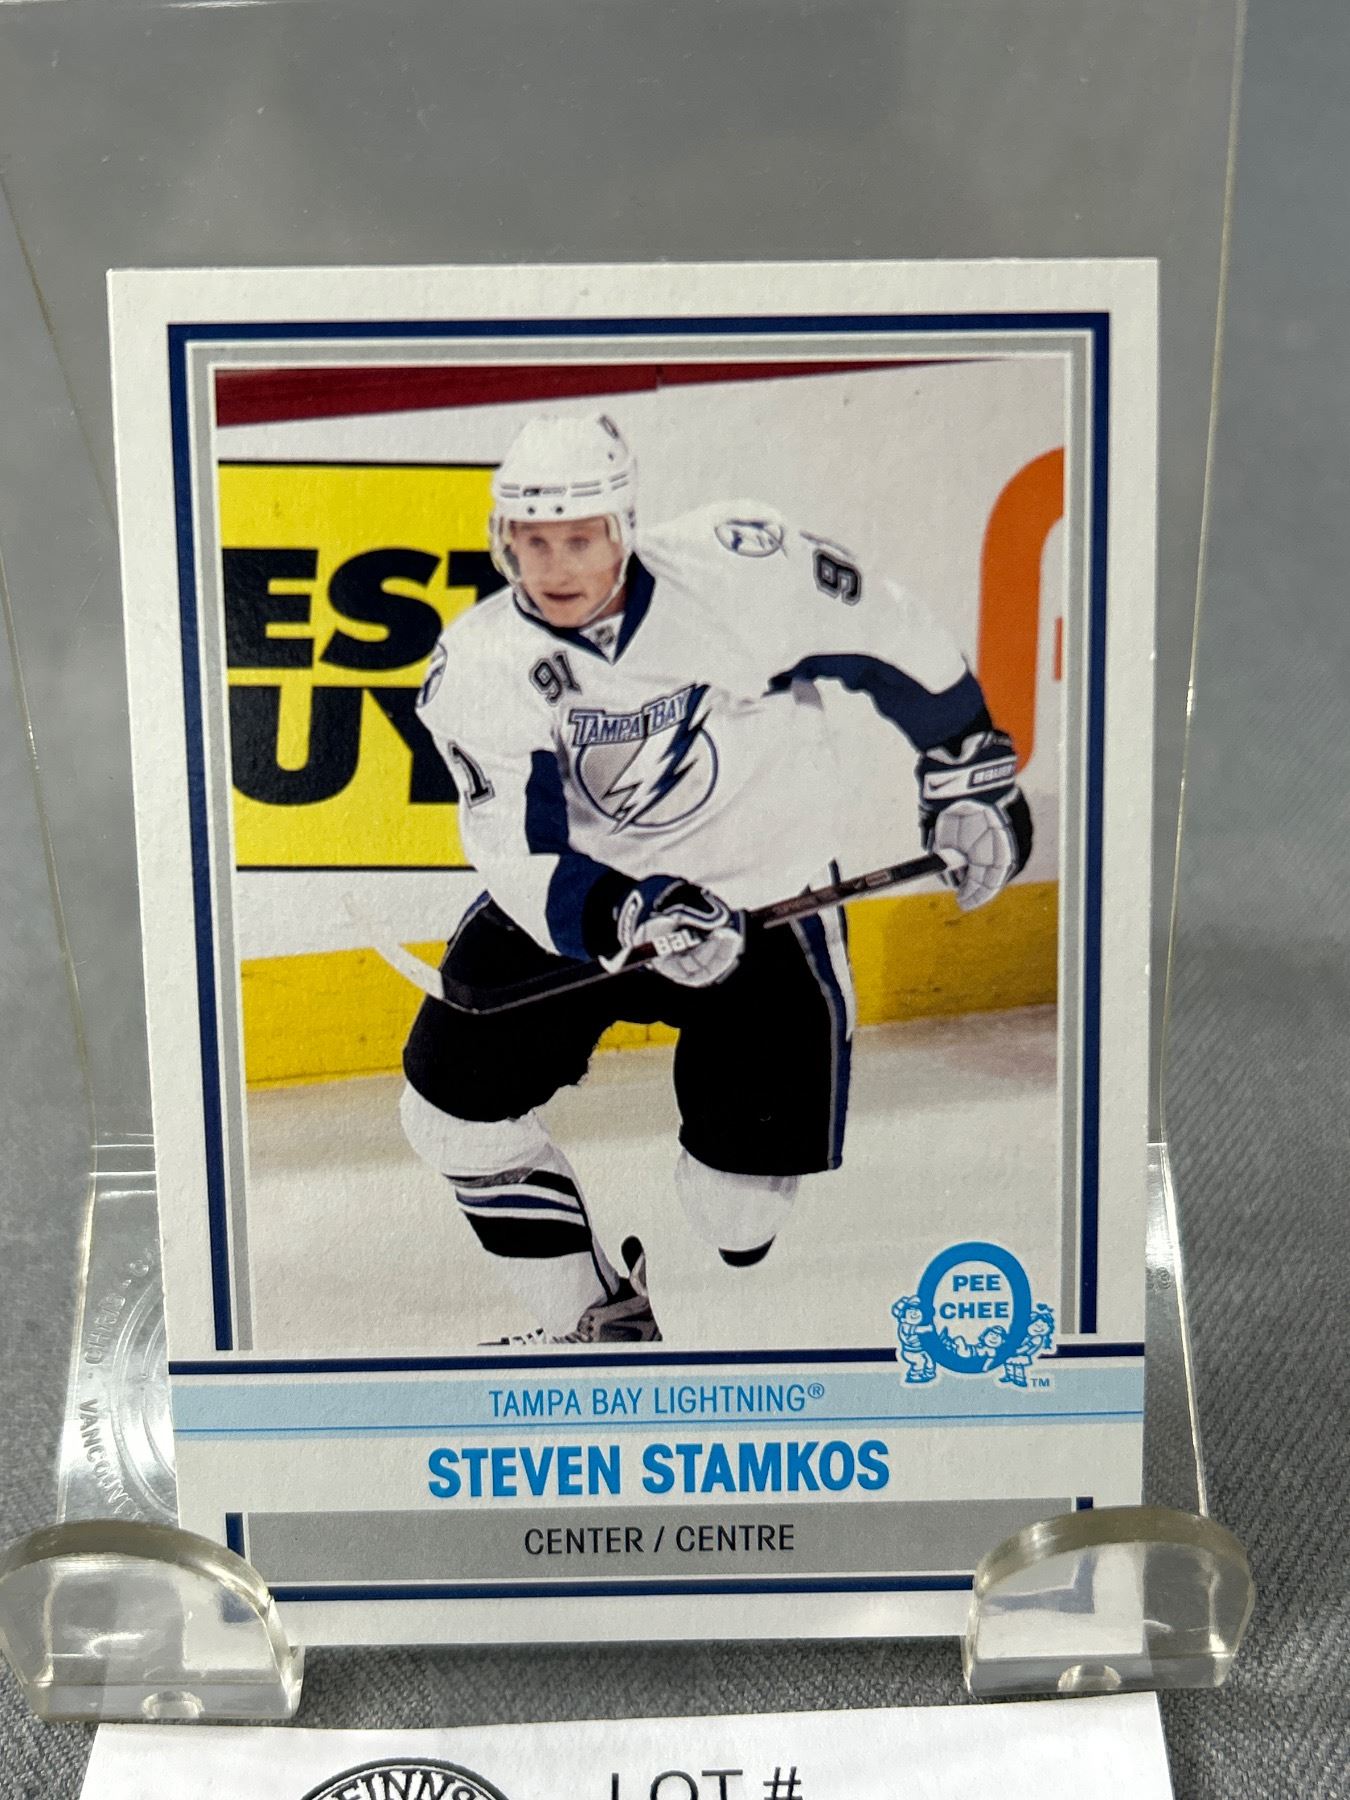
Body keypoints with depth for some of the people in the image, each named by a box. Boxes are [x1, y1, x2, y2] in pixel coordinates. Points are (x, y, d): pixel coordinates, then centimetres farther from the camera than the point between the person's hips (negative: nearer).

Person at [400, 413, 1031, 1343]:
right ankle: (602, 1324, 16)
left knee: (744, 1206, -5)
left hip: (766, 900, -2)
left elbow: (882, 632, -6)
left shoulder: (737, 569, -21)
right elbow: (524, 858, -19)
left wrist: (968, 770, 0)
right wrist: (632, 917, -38)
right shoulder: (477, 668, -14)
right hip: (577, 896, 3)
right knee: (453, 1103, -2)